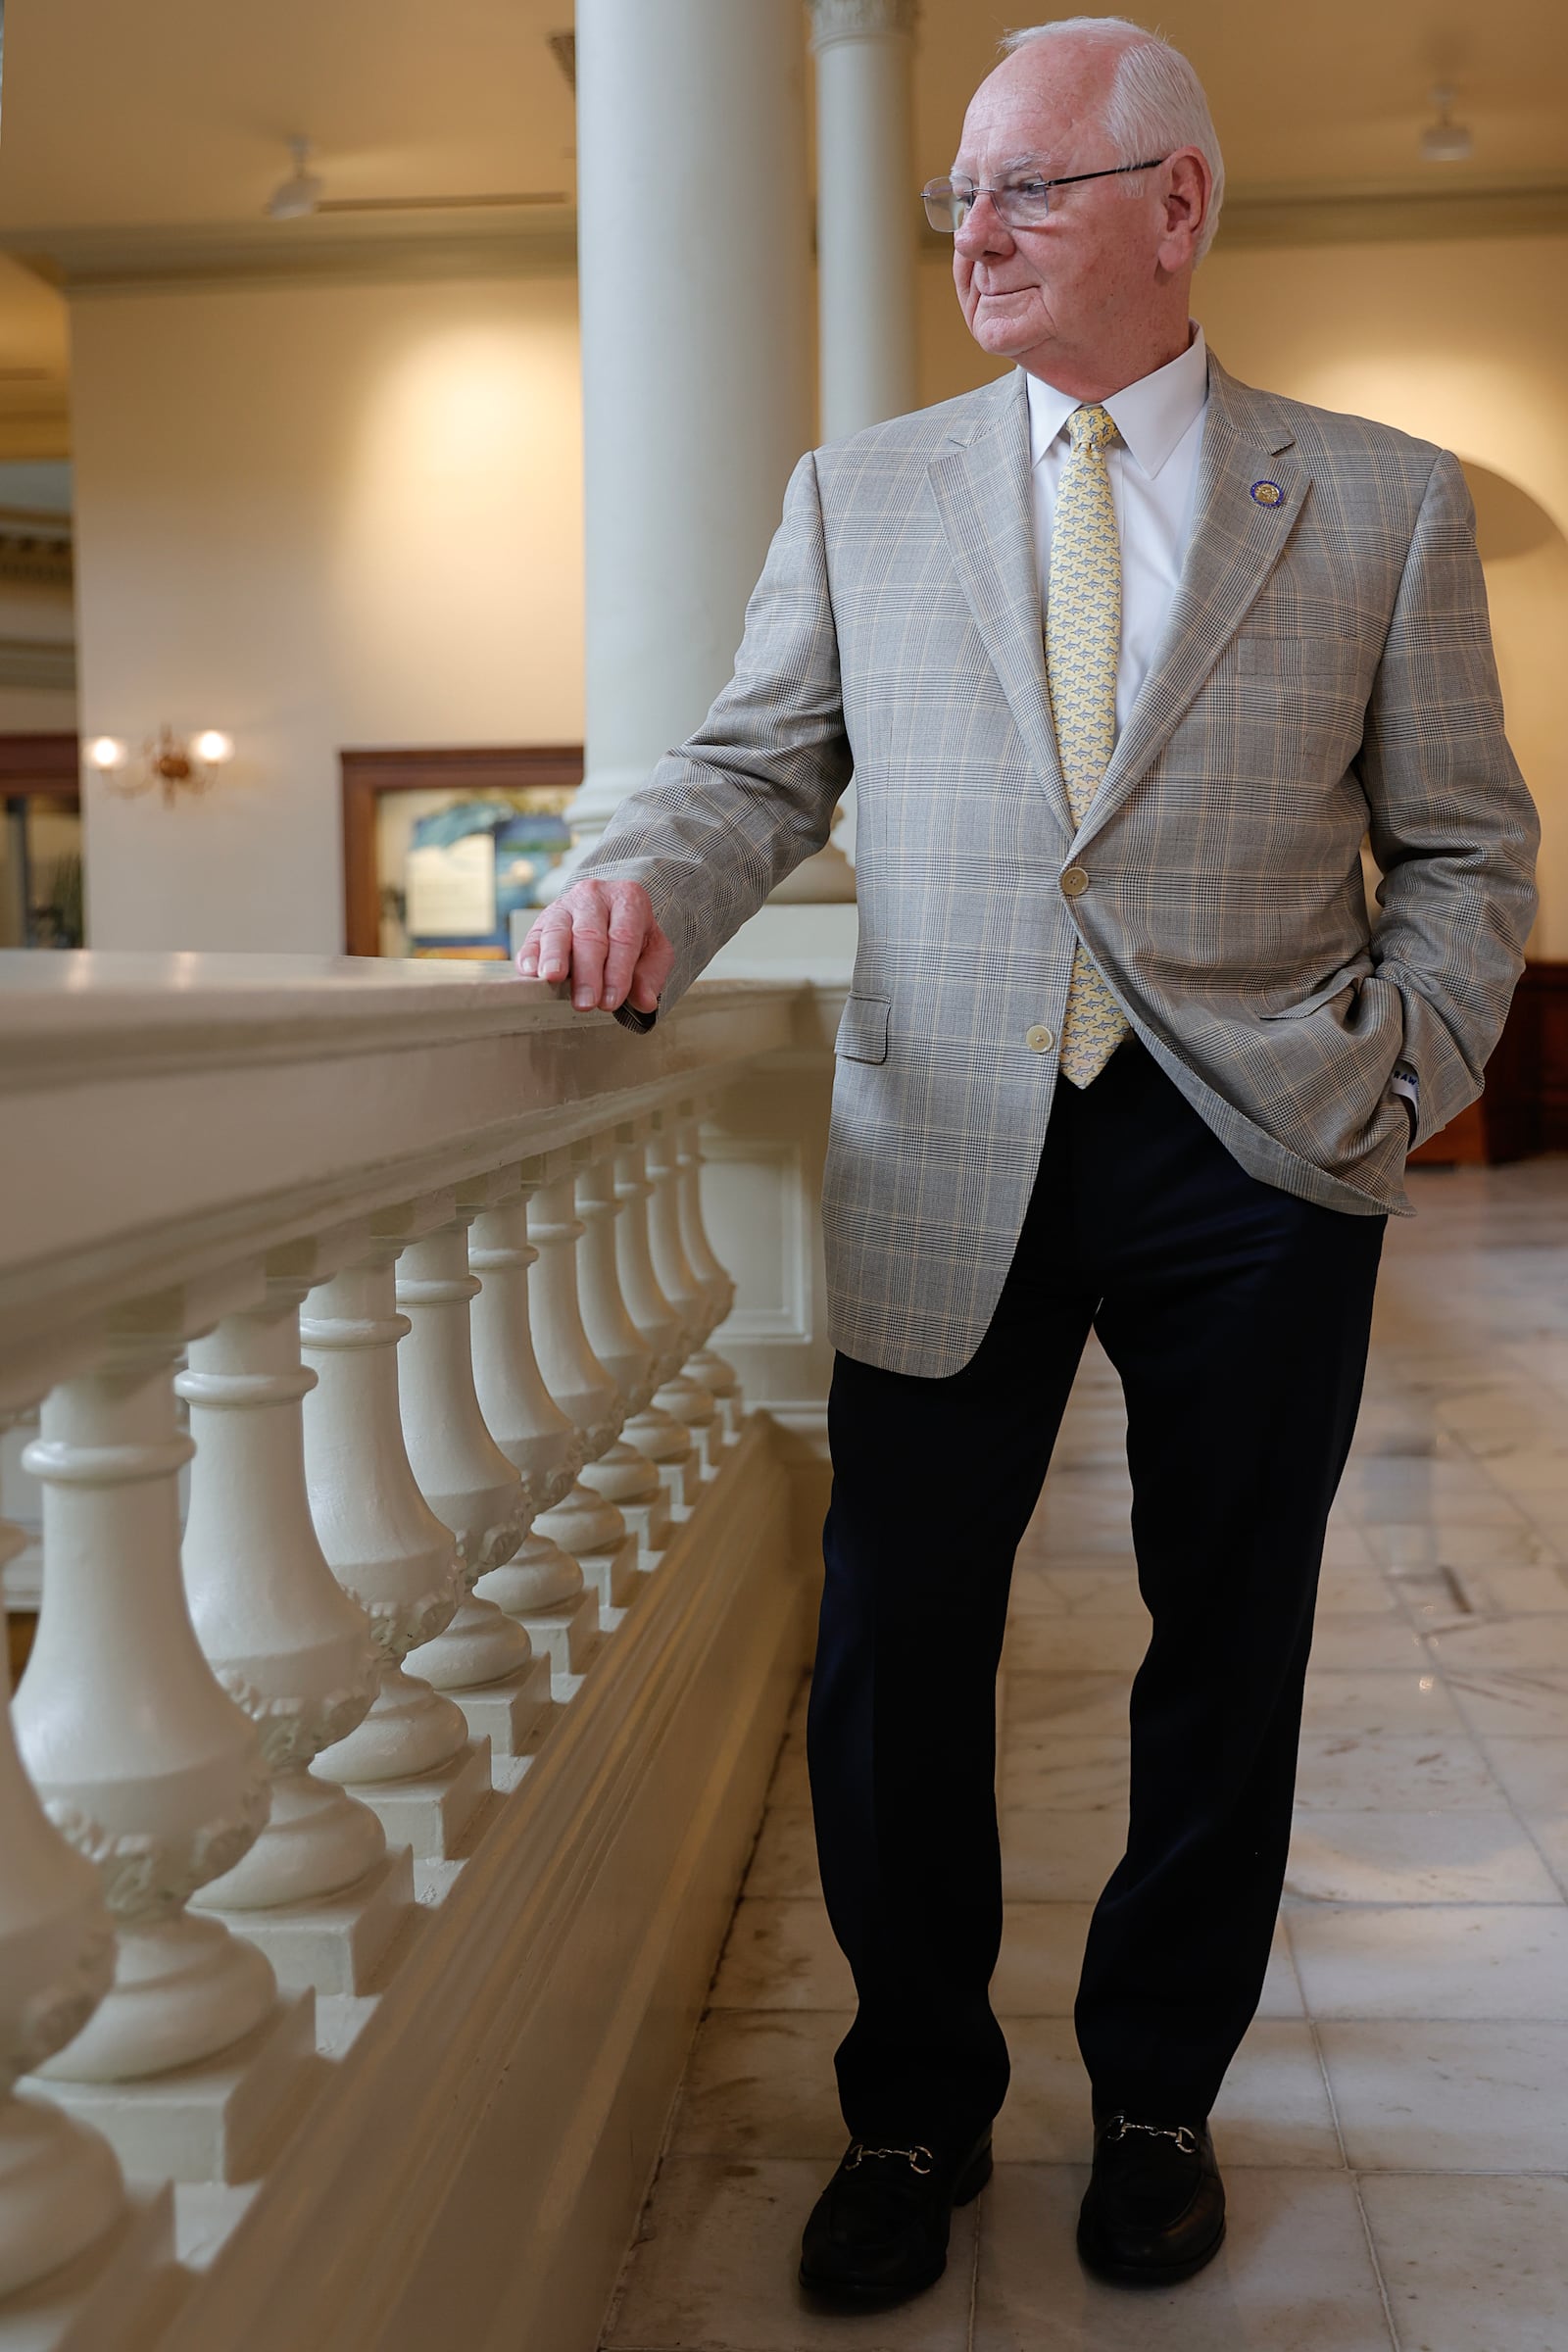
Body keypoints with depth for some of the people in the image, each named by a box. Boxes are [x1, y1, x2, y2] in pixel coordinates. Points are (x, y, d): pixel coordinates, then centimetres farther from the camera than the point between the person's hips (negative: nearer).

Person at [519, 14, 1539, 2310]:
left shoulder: (1387, 504, 6)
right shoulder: (859, 495, 11)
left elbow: (1467, 849, 7)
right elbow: (760, 764, 7)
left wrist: (1393, 1082, -6)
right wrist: (642, 879, -14)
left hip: (1256, 1159, 0)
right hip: (951, 1157, 1)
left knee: (1227, 1655, 10)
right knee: (891, 1654, 2)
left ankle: (1157, 2097, 33)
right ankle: (916, 2111, 26)